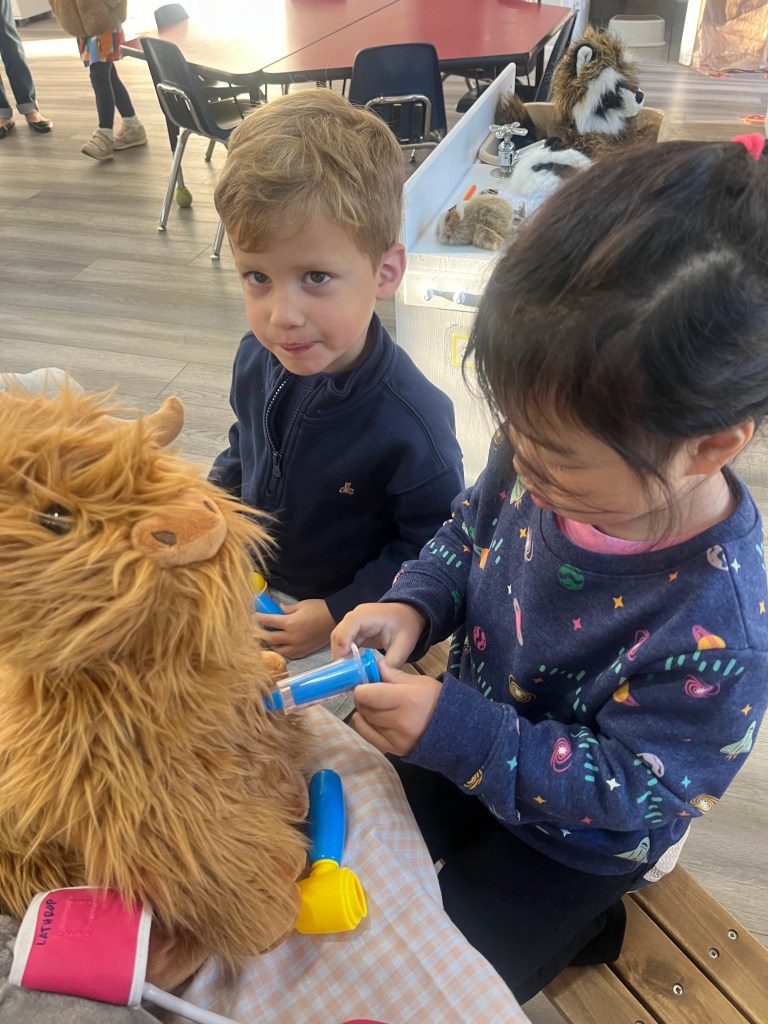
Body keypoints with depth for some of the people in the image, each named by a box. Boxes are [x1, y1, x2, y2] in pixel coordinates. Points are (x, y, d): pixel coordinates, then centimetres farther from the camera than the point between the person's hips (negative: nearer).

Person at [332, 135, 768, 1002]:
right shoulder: (548, 454, -21)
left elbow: (633, 794, -28)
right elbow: (471, 529, -2)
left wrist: (460, 734, -35)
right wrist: (413, 605, -21)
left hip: (573, 834, -4)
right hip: (466, 726, 5)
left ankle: (578, 927, 28)